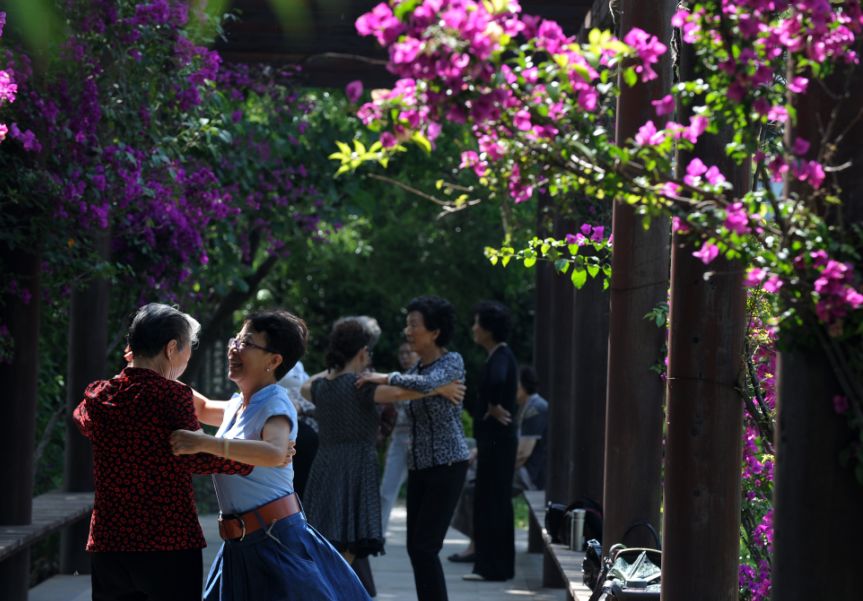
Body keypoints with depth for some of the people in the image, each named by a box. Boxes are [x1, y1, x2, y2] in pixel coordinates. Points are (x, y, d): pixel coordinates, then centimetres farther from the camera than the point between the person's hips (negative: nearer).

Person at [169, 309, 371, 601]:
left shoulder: (275, 405, -13)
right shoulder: (239, 405, 12)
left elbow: (275, 452, -35)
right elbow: (204, 408, 35)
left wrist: (204, 443, -41)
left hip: (277, 541, -8)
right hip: (240, 547, 8)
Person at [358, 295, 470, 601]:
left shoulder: (452, 362, -11)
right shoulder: (418, 367, 11)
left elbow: (429, 385, -30)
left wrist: (387, 378, -22)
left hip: (446, 465, -8)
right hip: (418, 467, 8)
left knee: (424, 546, -12)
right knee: (416, 547, 7)